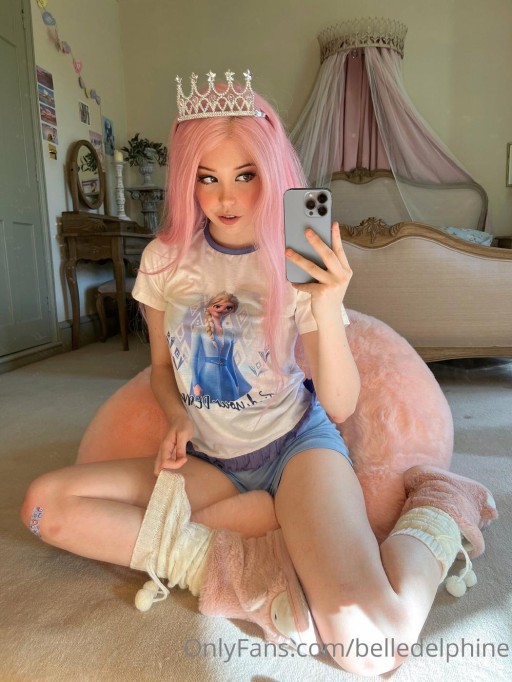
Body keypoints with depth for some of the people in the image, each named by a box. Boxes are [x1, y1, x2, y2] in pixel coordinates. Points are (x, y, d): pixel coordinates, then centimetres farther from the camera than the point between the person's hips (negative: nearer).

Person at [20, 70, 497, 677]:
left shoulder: (297, 262, -10)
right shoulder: (166, 259, -2)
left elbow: (341, 406, -12)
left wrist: (328, 310, -29)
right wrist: (177, 418, -9)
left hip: (296, 443, -3)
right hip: (209, 458, 4)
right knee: (43, 503, -11)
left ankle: (438, 508, 1)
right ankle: (218, 560, -13)